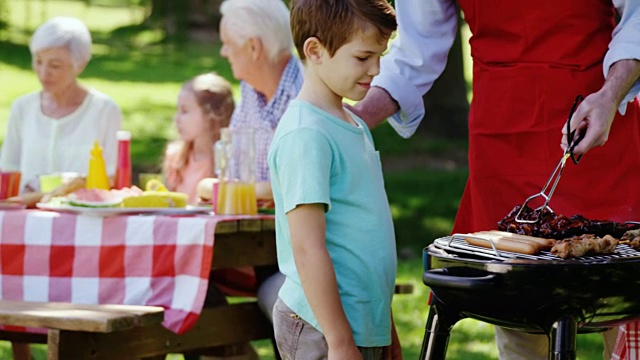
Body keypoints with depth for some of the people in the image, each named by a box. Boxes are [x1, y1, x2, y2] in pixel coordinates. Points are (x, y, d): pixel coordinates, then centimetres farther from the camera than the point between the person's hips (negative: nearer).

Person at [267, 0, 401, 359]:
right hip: (323, 330, -9)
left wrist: (386, 326, 19)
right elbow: (308, 248, -20)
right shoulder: (305, 135, -17)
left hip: (364, 324, 9)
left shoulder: (356, 125, 11)